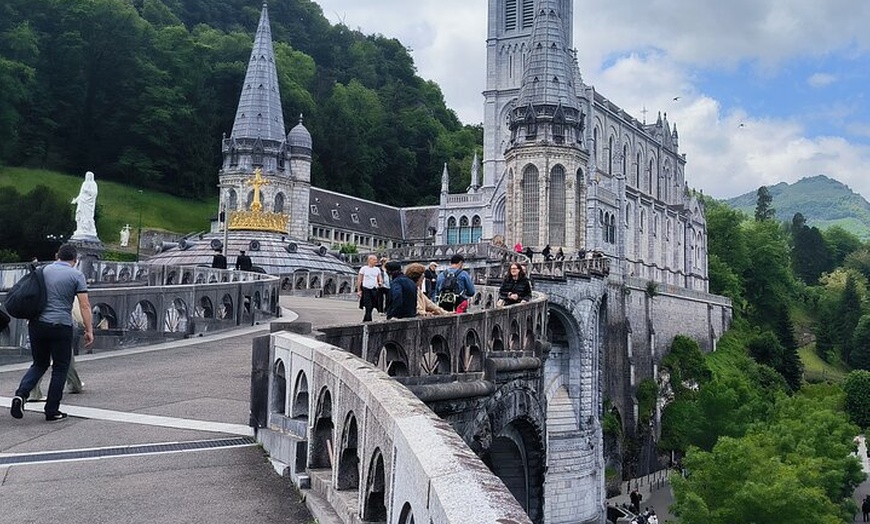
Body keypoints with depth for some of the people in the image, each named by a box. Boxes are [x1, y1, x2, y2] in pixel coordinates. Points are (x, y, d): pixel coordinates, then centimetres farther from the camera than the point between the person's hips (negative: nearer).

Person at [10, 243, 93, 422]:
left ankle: (21, 393, -3)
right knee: (60, 369, 8)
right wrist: (89, 330, -7)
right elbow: (84, 305, -9)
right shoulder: (76, 276, -3)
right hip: (61, 327, -4)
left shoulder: (43, 271, 10)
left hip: (37, 324, 4)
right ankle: (52, 411, 9)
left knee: (40, 364, 20)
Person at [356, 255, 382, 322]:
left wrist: (380, 282, -12)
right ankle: (369, 321, -5)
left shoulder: (377, 269, 11)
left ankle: (364, 321, 21)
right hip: (366, 289, -4)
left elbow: (380, 279, 12)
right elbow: (359, 280, 2)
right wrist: (358, 290, -2)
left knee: (371, 307, 6)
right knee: (368, 307, -10)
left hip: (374, 289, 4)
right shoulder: (363, 268, 0)